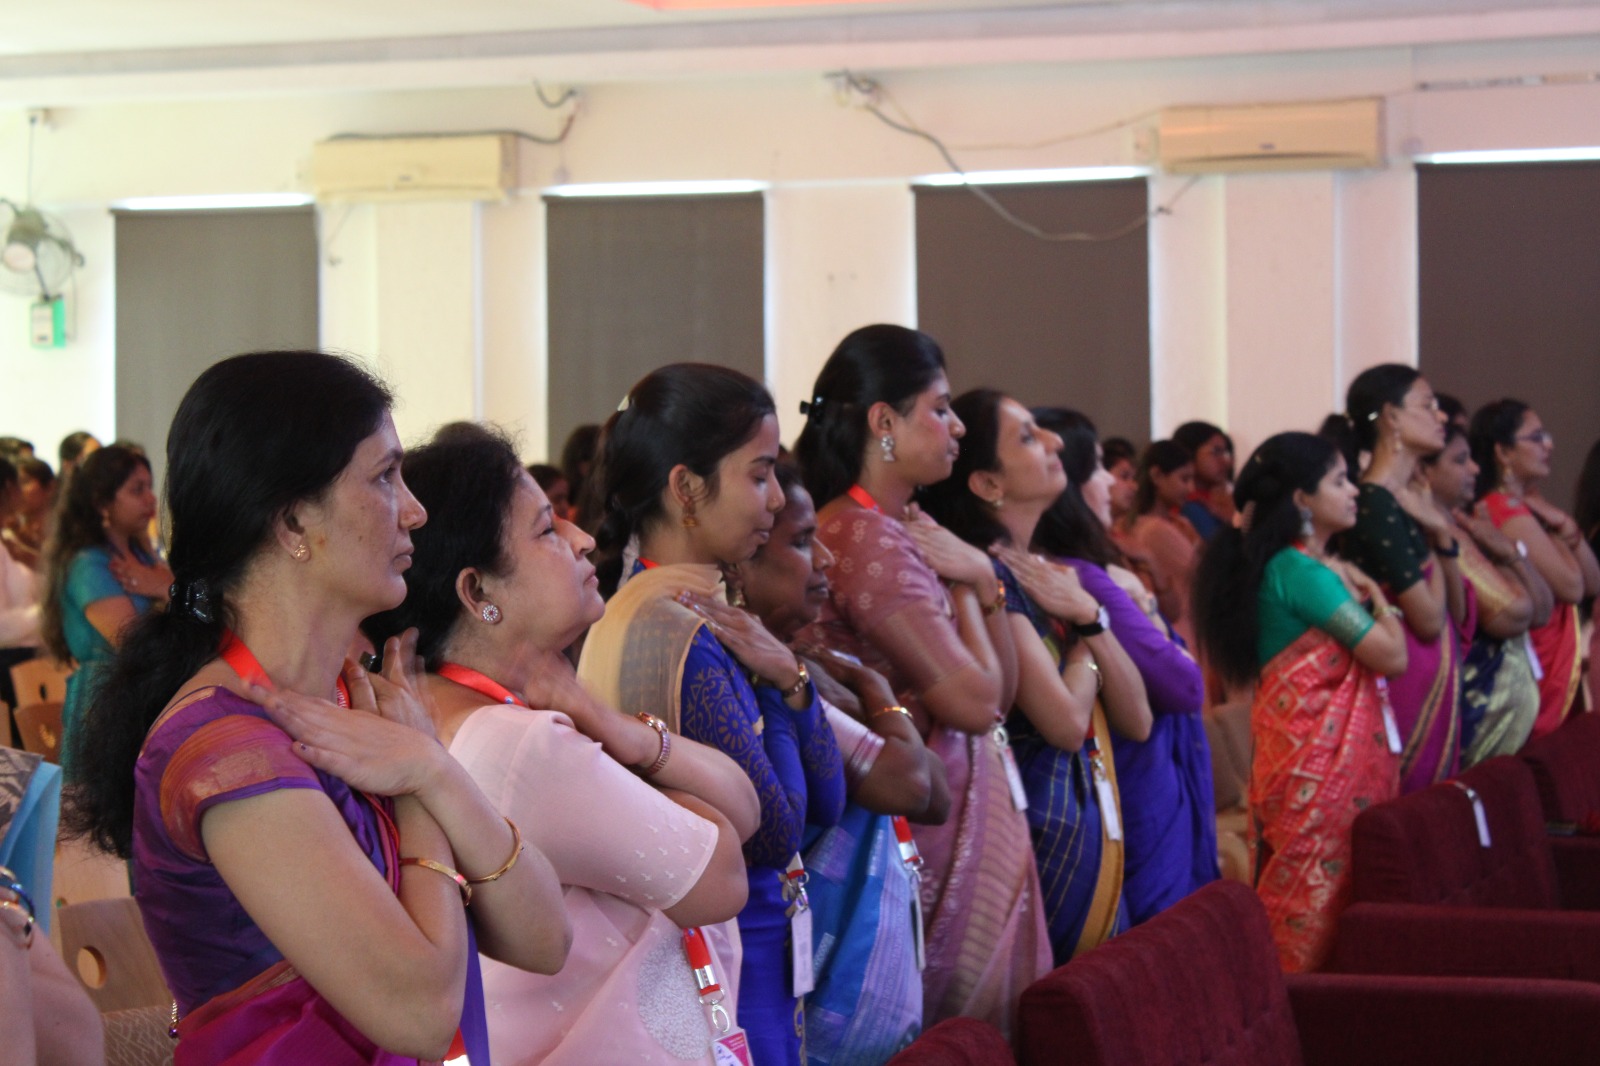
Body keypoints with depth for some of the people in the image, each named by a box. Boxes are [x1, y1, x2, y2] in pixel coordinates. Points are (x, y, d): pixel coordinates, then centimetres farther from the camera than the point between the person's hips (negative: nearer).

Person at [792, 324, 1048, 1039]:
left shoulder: (910, 532, 12)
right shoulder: (866, 539, -17)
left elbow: (1002, 692, 12)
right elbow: (974, 702, -18)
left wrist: (984, 579, -1)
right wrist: (964, 583, -5)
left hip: (978, 816, 9)